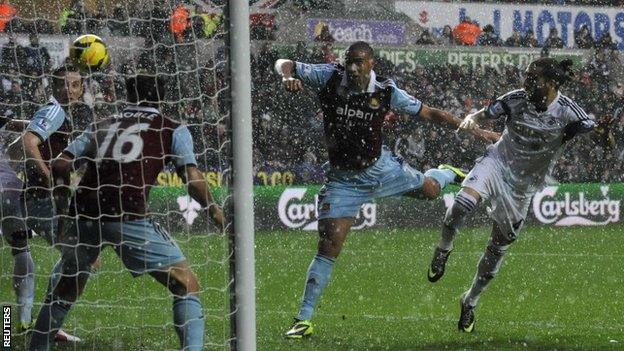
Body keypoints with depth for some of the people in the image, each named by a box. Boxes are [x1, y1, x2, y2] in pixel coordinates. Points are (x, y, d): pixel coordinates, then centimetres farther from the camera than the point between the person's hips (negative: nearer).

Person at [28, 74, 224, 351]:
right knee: (187, 285, 6)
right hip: (129, 217, -4)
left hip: (83, 214, 4)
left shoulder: (102, 125, 24)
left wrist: (63, 207, 28)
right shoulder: (173, 130, 13)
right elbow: (192, 179, 2)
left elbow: (60, 164, 16)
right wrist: (213, 209, 19)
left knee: (67, 287, 25)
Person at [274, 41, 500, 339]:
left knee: (430, 189, 19)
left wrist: (476, 131, -5)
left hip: (381, 167, 2)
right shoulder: (330, 78, -16)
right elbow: (284, 64, -10)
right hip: (343, 178, -2)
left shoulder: (385, 91, -13)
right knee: (329, 247, -11)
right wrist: (288, 77, -36)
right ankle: (303, 320, -3)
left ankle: (447, 174, 61)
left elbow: (429, 113, -4)